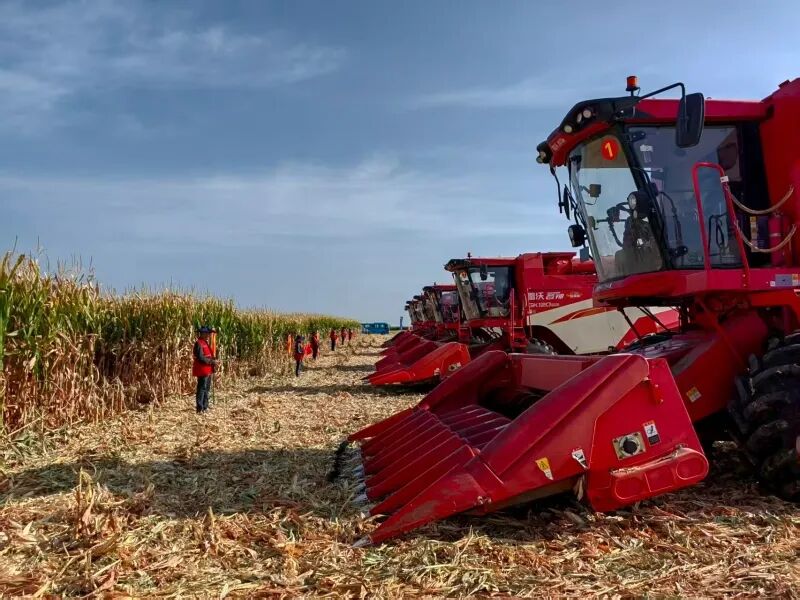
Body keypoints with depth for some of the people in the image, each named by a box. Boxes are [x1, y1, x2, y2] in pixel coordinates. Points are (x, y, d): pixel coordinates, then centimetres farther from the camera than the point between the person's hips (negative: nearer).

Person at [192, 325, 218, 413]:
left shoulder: (205, 343, 16)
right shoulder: (199, 343, -15)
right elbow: (200, 358, -22)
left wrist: (213, 360, 6)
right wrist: (212, 361, -18)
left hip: (208, 370, 10)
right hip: (202, 370, -10)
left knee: (207, 389, 15)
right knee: (202, 389, -7)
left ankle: (205, 407, 24)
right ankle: (199, 409, -3)